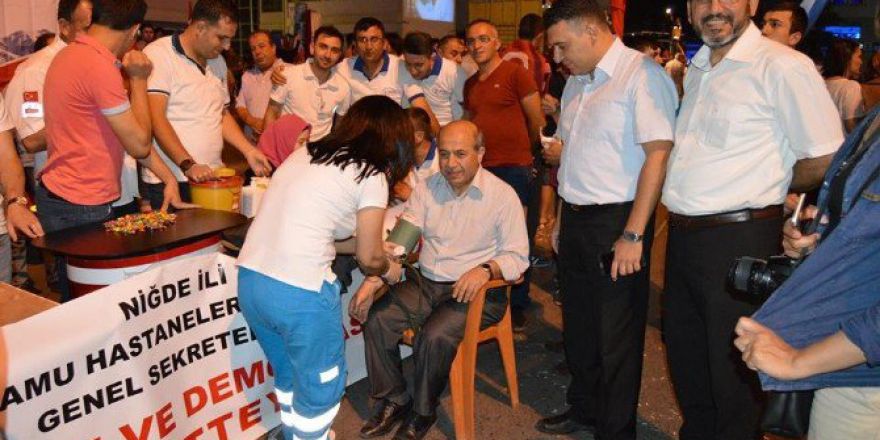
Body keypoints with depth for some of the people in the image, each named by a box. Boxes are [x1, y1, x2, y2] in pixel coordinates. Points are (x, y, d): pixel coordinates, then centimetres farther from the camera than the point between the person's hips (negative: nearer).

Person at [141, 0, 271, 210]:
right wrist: (188, 165, -23)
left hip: (212, 178, 7)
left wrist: (249, 151, 9)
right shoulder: (159, 55, -9)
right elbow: (155, 119, -16)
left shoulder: (218, 61, 16)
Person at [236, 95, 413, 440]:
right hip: (298, 292, -7)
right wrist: (388, 269, 24)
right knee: (322, 384, 17)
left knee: (288, 373, 28)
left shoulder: (306, 154, 16)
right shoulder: (371, 176, -3)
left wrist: (360, 244, 27)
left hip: (250, 279, 8)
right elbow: (369, 259, 2)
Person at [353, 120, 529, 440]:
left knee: (435, 336, -28)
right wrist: (371, 280, -15)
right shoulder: (427, 188, 4)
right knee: (375, 319, -15)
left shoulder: (502, 195, -8)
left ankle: (423, 411, 0)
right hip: (425, 283, 5)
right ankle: (394, 400, 6)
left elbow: (517, 256, -9)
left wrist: (486, 269, -30)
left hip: (475, 292, -5)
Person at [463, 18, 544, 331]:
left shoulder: (515, 73, -3)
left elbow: (537, 120, -2)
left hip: (512, 166, -6)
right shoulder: (470, 84, 16)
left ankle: (517, 309, 11)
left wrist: (528, 151, 9)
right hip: (480, 168, 6)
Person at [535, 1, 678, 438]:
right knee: (577, 320, 18)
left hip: (616, 220, -8)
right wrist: (558, 151, 6)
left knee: (617, 333, 4)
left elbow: (658, 154, -20)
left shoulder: (641, 74, -14)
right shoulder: (576, 82, 14)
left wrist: (633, 235, -23)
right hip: (574, 218, 8)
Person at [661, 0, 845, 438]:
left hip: (738, 242, -8)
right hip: (682, 235, 8)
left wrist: (764, 189, -2)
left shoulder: (783, 66, -13)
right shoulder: (696, 70, 13)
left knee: (732, 372, 7)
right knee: (685, 357, 21)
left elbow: (825, 160, -13)